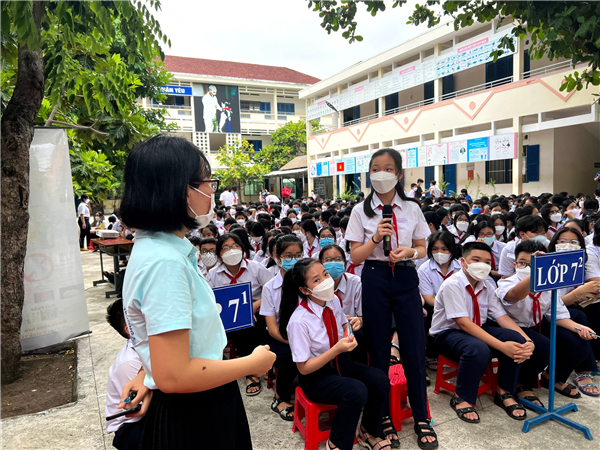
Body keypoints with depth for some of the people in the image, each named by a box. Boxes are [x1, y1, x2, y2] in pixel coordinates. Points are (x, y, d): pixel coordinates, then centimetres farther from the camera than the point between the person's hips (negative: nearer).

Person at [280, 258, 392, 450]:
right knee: (357, 391, -30)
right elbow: (304, 368, -20)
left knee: (380, 381, -16)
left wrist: (349, 331, -10)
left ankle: (368, 432, 12)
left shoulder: (333, 301, -7)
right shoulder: (299, 321, -26)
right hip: (315, 376, -6)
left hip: (341, 364, 7)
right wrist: (337, 349, -29)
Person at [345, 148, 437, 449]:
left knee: (414, 348, 3)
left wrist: (409, 251, -12)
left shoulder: (412, 208, 5)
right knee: (378, 350, 7)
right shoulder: (361, 211, 1)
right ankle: (383, 418, 25)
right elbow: (355, 256, 0)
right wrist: (375, 238, -16)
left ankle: (421, 419, 23)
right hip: (375, 280, -1)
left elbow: (422, 250, 9)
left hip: (405, 279, 1)